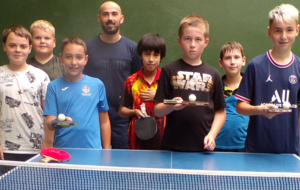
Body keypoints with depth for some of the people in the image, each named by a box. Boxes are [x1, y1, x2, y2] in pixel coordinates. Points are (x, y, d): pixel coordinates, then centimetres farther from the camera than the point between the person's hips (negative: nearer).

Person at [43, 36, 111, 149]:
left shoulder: (97, 85, 4)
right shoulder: (54, 86, 2)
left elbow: (104, 122, 8)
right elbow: (49, 123, -2)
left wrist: (106, 151, 7)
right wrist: (58, 123, -23)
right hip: (62, 149, 0)